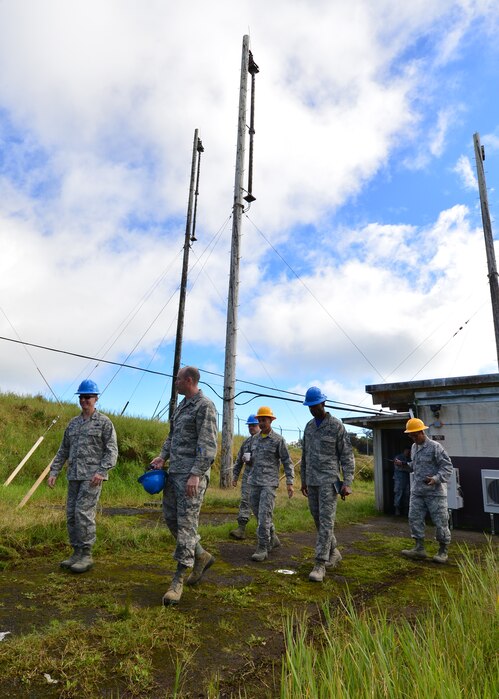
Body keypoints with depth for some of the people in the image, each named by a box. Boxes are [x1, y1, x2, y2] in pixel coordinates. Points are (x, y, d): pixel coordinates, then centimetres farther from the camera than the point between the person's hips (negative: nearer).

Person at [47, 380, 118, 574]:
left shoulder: (104, 422, -2)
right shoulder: (73, 423, 16)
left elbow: (112, 450, -7)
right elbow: (63, 450, 18)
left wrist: (102, 471, -18)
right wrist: (53, 471, 11)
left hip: (92, 476, -6)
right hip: (74, 476, 6)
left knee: (84, 512, -11)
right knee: (71, 514, 7)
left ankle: (86, 555, 1)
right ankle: (77, 552, 20)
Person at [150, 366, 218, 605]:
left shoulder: (205, 406, -13)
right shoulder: (181, 405, 15)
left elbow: (208, 445, -19)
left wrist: (196, 474, -24)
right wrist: (163, 456, 9)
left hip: (192, 473, -9)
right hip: (174, 470, 10)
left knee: (186, 523, -4)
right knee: (171, 518, 13)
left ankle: (178, 580, 7)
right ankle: (201, 556, 29)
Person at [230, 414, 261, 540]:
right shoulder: (246, 441, 15)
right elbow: (239, 460, 19)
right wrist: (235, 475, 16)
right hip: (247, 474, 5)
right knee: (245, 501, -1)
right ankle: (241, 529, -2)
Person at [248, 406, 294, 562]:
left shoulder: (278, 440, -6)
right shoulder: (255, 438, 11)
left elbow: (287, 462, -5)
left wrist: (290, 483, -12)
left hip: (270, 483, -6)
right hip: (254, 482, 6)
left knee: (264, 515, -13)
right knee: (259, 515, 11)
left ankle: (262, 548, -5)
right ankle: (273, 539, 29)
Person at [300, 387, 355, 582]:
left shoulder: (337, 425, -8)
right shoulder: (309, 426, 11)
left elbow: (347, 456, -9)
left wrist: (347, 483, -15)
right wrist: (303, 480, 17)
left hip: (329, 480, -6)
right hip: (312, 481, 7)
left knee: (326, 521, -8)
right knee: (318, 520, 12)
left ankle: (320, 564, -5)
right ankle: (333, 553, 30)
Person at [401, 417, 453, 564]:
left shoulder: (435, 447, -14)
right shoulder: (414, 447, 10)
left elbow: (447, 466, -15)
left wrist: (436, 479, -27)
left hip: (435, 492, -7)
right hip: (417, 491, 7)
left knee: (440, 521, 3)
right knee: (414, 518, 8)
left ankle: (443, 551, 19)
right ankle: (419, 548, 20)